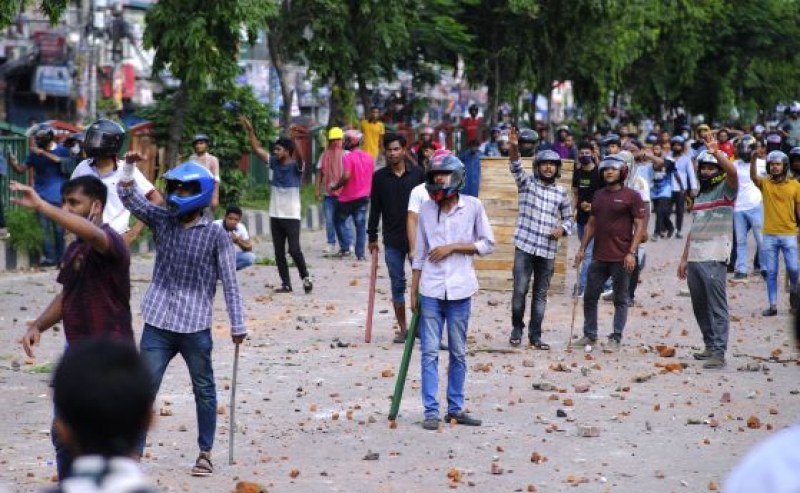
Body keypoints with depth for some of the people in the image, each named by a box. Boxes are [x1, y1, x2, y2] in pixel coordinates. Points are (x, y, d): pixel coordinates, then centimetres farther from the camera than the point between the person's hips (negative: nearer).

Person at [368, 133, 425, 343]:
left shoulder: (418, 174, 1)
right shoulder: (379, 177, 3)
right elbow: (375, 208, 7)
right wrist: (372, 237, 5)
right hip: (392, 239, 1)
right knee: (397, 284, 4)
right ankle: (403, 329, 11)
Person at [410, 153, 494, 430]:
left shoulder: (472, 206, -2)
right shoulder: (426, 209, 5)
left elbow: (488, 244, 0)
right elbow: (420, 254, 10)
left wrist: (453, 247, -10)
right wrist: (413, 291, 8)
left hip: (460, 291, -1)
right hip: (431, 290, 1)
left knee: (458, 353, 8)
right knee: (430, 352, -2)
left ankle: (455, 408, 17)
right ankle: (431, 411, 0)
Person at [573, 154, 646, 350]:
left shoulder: (632, 196, -5)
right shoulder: (598, 196, 13)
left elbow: (639, 226, -7)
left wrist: (631, 253, -15)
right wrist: (582, 248, 13)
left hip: (621, 258, -6)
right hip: (598, 257, 6)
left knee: (620, 299, 3)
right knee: (590, 297, 9)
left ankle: (616, 338, 8)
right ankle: (590, 335, 19)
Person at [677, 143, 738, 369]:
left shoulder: (725, 190, -2)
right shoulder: (699, 196, 21)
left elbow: (732, 172, -25)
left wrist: (716, 152, -38)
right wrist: (684, 259, 21)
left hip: (714, 259, -8)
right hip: (694, 258, 8)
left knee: (717, 307, -10)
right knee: (700, 307, 13)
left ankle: (719, 353, -13)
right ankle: (710, 345, 24)